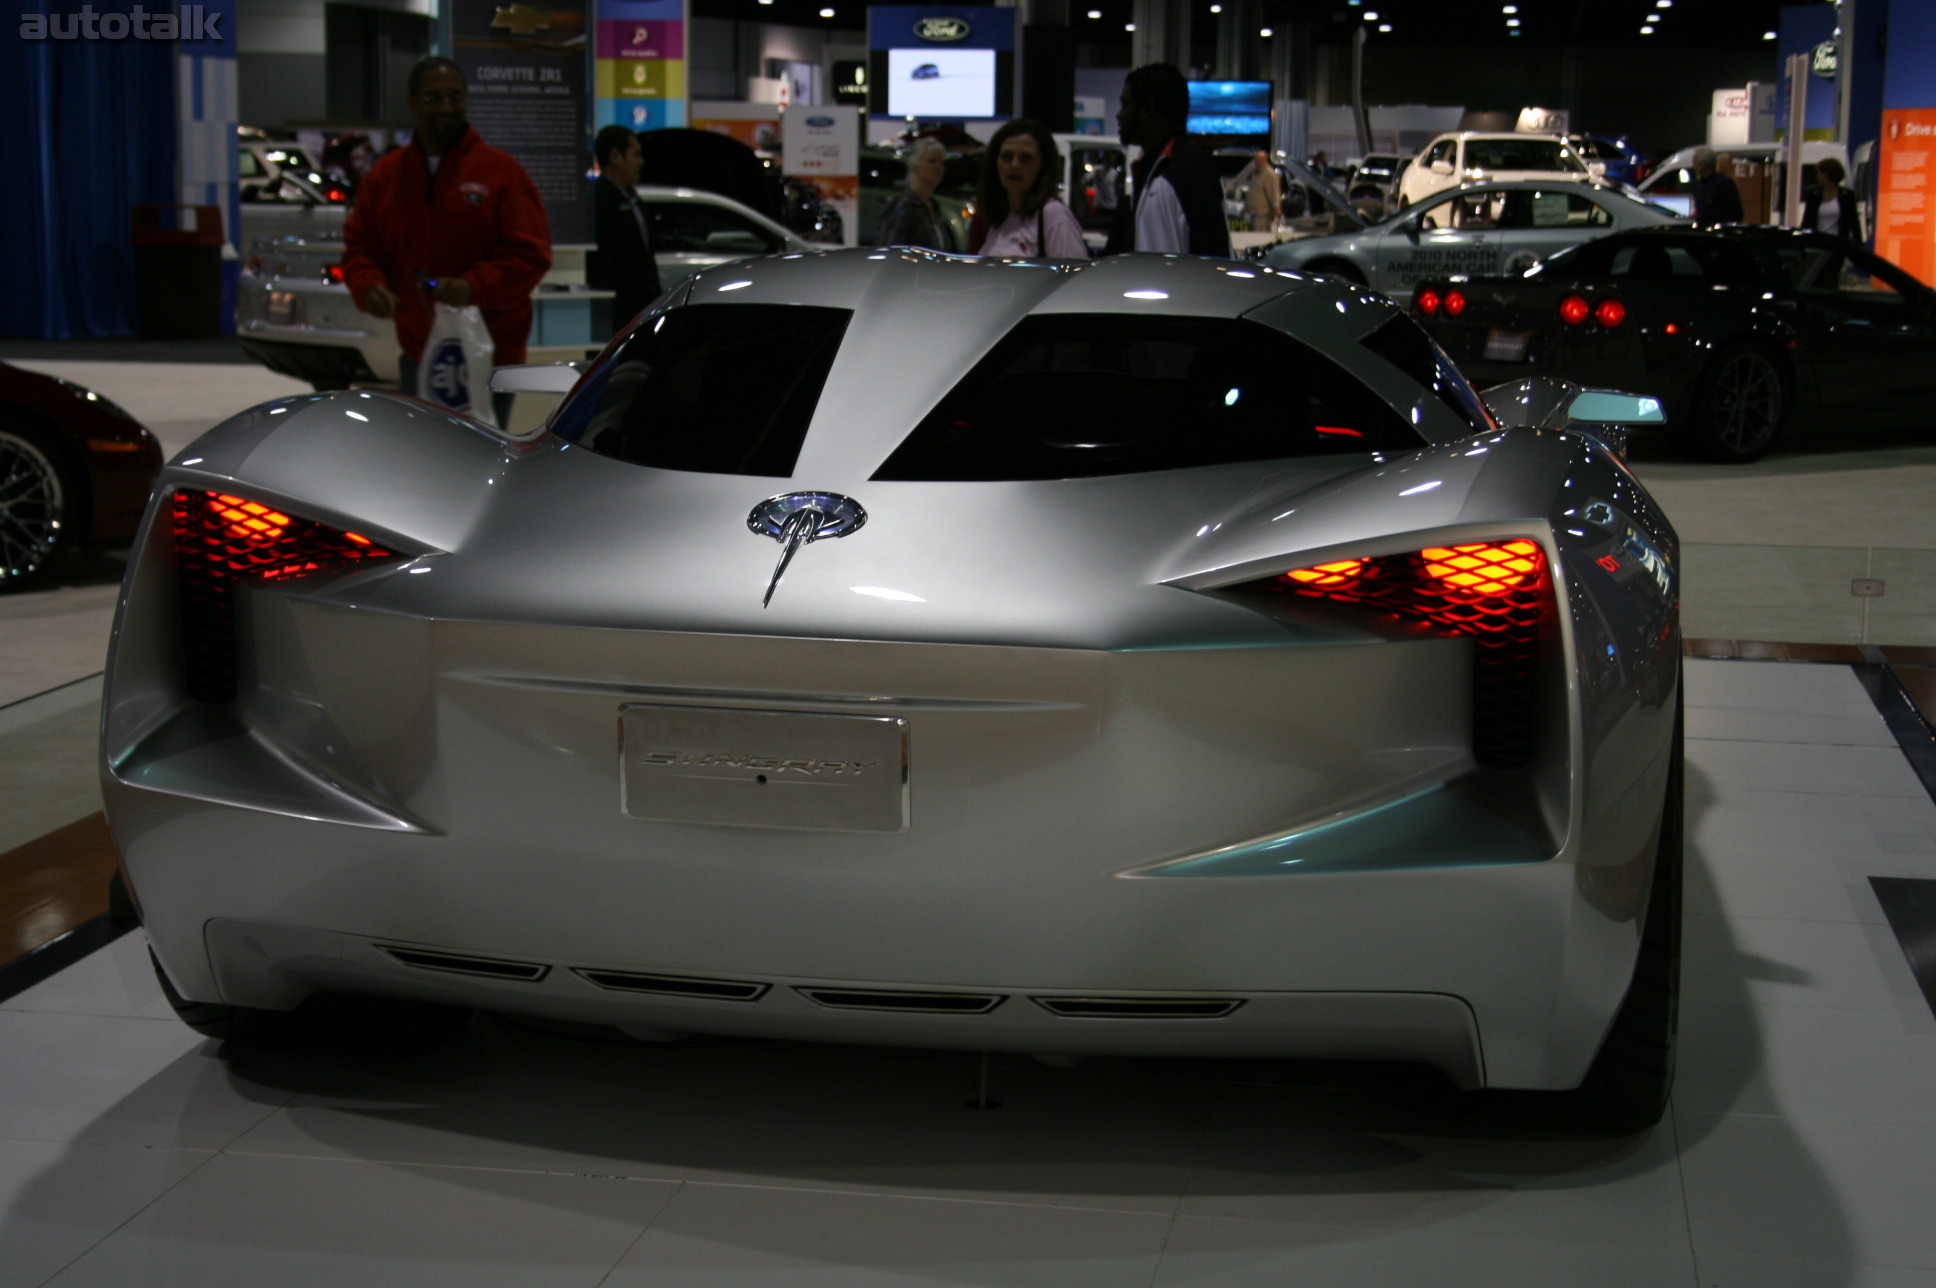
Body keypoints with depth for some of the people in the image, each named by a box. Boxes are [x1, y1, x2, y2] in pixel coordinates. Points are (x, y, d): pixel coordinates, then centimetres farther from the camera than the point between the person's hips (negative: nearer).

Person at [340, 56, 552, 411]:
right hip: (418, 355, 4)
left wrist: (474, 286, -22)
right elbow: (358, 248, 15)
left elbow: (530, 252, -7)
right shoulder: (385, 176, 11)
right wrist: (368, 287, -8)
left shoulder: (501, 172, -2)